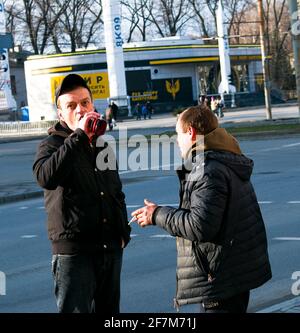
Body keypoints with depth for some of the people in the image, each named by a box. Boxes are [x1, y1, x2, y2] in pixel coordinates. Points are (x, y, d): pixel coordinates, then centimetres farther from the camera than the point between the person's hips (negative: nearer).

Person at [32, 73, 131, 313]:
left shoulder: (102, 145, 15)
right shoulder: (52, 145, -5)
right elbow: (46, 177, -29)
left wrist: (123, 232, 15)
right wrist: (79, 136, -28)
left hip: (111, 249, 6)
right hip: (73, 251, -6)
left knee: (109, 310, 13)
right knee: (75, 309, -7)